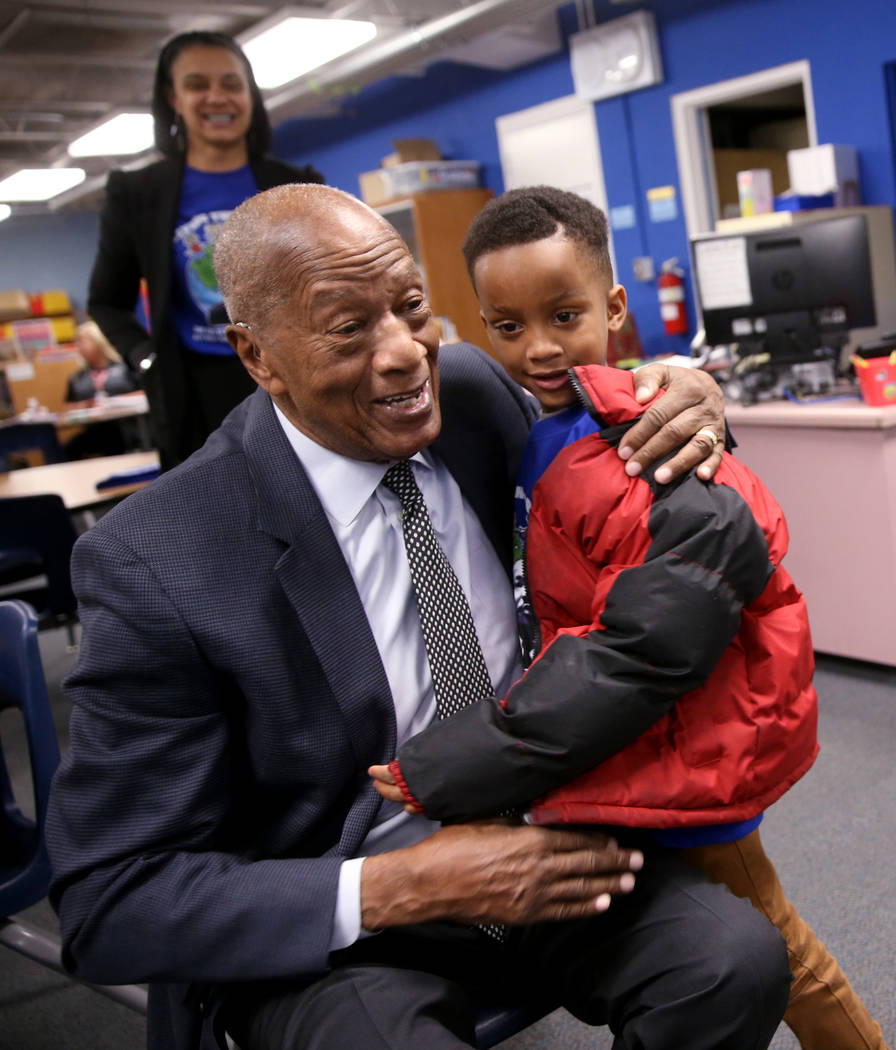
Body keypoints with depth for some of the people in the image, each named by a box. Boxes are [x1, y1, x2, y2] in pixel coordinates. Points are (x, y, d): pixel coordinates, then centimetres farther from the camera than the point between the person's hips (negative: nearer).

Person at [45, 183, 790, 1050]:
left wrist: (680, 403, -11)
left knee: (741, 960, -19)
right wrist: (399, 889, -23)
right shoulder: (153, 565, -20)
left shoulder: (471, 389, -7)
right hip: (333, 926, -3)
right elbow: (108, 907, -15)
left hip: (537, 835, 4)